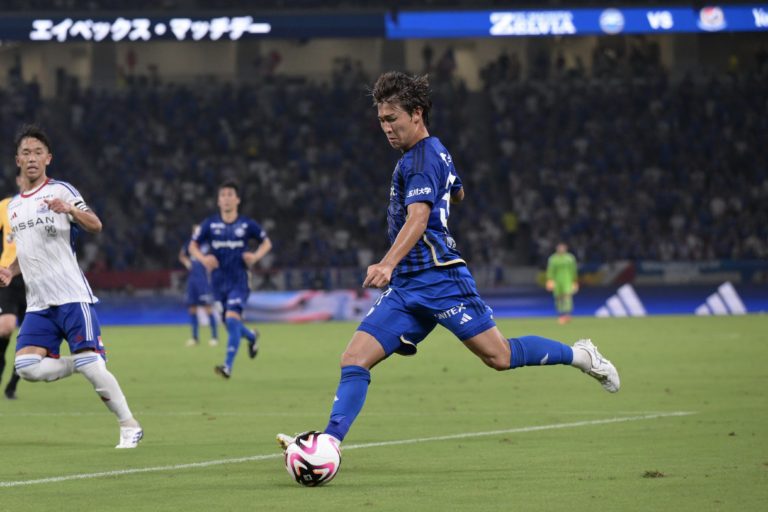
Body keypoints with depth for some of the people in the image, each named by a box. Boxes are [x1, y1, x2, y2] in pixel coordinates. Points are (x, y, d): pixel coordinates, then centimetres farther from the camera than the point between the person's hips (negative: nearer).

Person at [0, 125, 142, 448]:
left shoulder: (60, 191, -1)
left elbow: (95, 226, -14)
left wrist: (70, 210, -33)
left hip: (71, 296, -6)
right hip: (38, 305, 6)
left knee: (90, 365, -12)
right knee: (26, 367, -13)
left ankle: (130, 427, -1)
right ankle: (80, 365, 9)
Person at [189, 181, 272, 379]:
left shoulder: (247, 225, -1)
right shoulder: (210, 224, 2)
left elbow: (266, 243, 12)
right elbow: (193, 245, 8)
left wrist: (256, 256, -8)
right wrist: (203, 258, -13)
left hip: (239, 280, -3)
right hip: (219, 281, 3)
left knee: (232, 318, -21)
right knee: (230, 324, 12)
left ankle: (228, 366, -23)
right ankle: (252, 336, 47)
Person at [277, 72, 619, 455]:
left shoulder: (422, 160, -12)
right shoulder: (437, 153, 17)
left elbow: (418, 218, -27)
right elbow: (456, 194, 37)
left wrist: (388, 264, -42)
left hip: (439, 280, -9)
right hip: (405, 287, 9)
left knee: (500, 358, -4)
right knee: (354, 360, -7)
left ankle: (579, 355, 18)